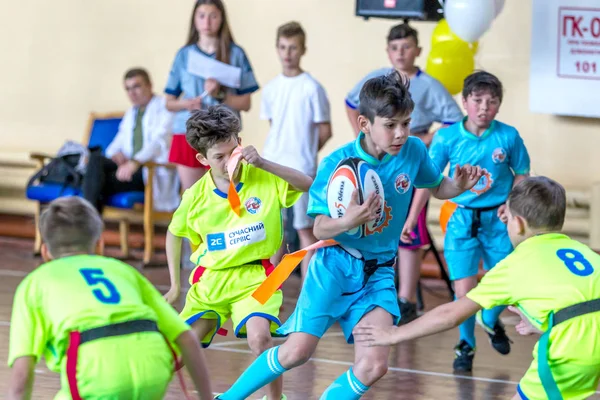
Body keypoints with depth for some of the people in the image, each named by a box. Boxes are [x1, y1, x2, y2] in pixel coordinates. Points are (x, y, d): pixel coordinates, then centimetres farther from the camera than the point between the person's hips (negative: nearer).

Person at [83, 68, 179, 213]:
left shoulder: (164, 107, -3)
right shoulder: (131, 113, 25)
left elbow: (160, 141, -18)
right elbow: (119, 142, 22)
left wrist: (135, 162, -34)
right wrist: (116, 154, -5)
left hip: (153, 173, -7)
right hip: (131, 167, 7)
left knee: (103, 182, -27)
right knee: (96, 158, -23)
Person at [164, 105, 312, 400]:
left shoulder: (264, 179, -11)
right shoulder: (196, 196, -5)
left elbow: (309, 185, -21)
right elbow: (174, 234, 12)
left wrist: (263, 164, -29)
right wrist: (175, 284, 12)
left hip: (254, 277, -3)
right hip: (209, 279, 3)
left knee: (259, 337, -27)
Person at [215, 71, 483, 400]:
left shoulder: (413, 151, -6)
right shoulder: (338, 164, -15)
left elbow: (437, 189, 15)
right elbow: (320, 229, -11)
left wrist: (460, 185, -8)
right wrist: (347, 221, -34)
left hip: (378, 272, 3)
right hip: (335, 264, -3)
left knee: (373, 367, -12)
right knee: (297, 351, -10)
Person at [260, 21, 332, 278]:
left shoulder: (312, 88, -8)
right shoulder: (271, 88, 7)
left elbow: (325, 131, -3)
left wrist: (304, 152, 5)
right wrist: (279, 150, 7)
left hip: (300, 169, -5)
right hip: (270, 168, 5)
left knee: (304, 229, -1)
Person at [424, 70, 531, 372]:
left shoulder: (508, 136, -7)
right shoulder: (447, 138, -8)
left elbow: (522, 174, 7)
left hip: (497, 219, 1)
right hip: (461, 219, -1)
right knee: (464, 290, -4)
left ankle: (490, 321, 38)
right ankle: (466, 345, 20)